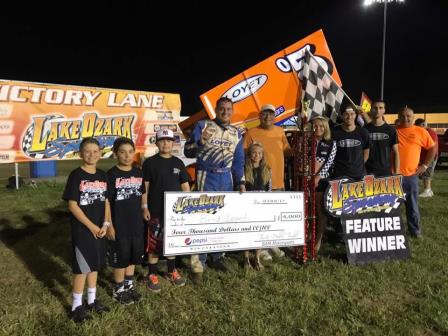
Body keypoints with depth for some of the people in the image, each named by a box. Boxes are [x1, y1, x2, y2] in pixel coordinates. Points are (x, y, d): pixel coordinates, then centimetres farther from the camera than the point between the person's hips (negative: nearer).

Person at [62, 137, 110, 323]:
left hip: (99, 229, 6)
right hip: (82, 229, -6)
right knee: (82, 267, 3)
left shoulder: (103, 176, 5)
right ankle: (77, 306, 18)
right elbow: (72, 205, -14)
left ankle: (92, 300, 31)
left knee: (94, 264, 16)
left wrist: (106, 224, -4)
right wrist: (91, 226, -15)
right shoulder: (76, 175, -12)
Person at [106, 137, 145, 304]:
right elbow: (106, 202, -12)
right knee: (120, 257, 7)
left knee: (134, 255, 16)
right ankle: (119, 289, 25)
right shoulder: (111, 174, -12)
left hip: (136, 222, 5)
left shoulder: (138, 172, 3)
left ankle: (129, 285, 34)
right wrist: (109, 224, -14)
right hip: (119, 224, -5)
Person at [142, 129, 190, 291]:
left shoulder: (178, 163, 6)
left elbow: (185, 186, 10)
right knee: (154, 243, 3)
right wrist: (144, 207, -9)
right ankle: (152, 275, 18)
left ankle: (172, 271, 32)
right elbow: (144, 187, -5)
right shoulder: (150, 162, -5)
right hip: (156, 211, -4)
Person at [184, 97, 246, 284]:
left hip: (227, 179, 5)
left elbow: (238, 161, 15)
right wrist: (200, 142, -26)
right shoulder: (203, 126, -2)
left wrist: (241, 182, 7)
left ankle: (217, 257, 25)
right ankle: (197, 266, 0)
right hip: (207, 178, -5)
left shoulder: (236, 133, 11)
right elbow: (187, 151, -7)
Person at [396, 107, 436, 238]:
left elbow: (432, 148, 11)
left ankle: (415, 230, 24)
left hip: (411, 175, 0)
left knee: (412, 204, 10)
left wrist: (425, 165, 7)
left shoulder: (420, 131, 4)